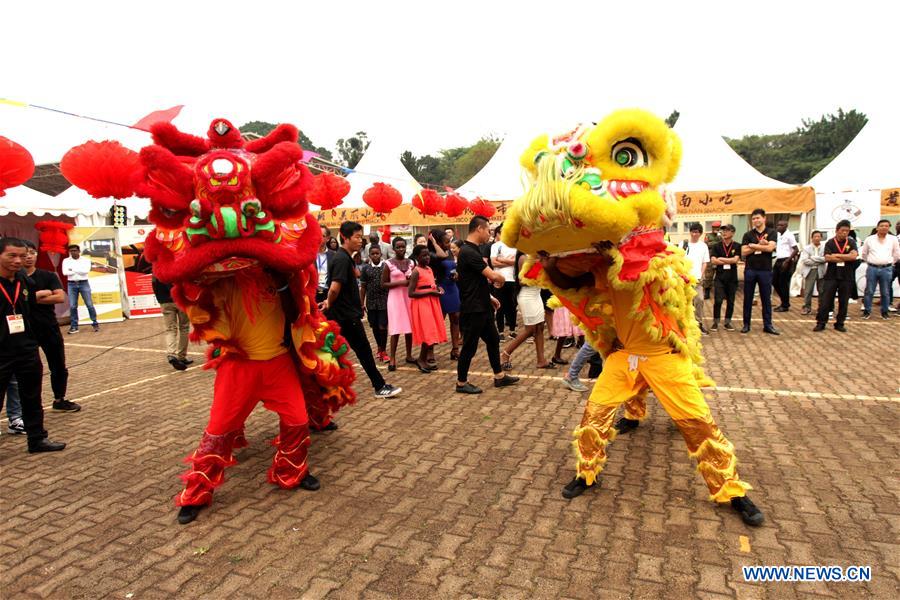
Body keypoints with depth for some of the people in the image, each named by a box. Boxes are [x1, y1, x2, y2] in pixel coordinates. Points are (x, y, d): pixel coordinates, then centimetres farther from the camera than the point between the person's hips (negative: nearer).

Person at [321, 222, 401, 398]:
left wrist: (329, 303, 14)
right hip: (347, 314, -9)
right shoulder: (343, 259, -18)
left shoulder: (344, 258, 13)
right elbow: (335, 288, -30)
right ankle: (380, 387, 11)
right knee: (364, 351, 1)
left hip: (341, 314, 9)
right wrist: (329, 304, -13)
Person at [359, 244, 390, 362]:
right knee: (374, 326, 12)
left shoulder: (386, 267, -3)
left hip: (384, 301, -3)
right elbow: (363, 287, 7)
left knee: (382, 326, -4)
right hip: (371, 302, 3)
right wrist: (362, 303, 6)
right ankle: (380, 347, 29)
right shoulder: (365, 268, 3)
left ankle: (383, 350, 9)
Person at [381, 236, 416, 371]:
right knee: (396, 329, -6)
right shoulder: (389, 264, -3)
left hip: (409, 297, 4)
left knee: (410, 327, 5)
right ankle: (392, 359, 2)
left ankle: (409, 355, 19)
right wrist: (400, 282, -15)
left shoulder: (411, 263, 8)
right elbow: (383, 284, -5)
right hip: (395, 297, -4)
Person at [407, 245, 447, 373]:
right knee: (428, 333, -7)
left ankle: (429, 358, 19)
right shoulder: (416, 271, -14)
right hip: (421, 304, -8)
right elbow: (411, 293, -19)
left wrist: (437, 288, 4)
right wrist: (430, 292, -20)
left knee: (433, 332, 10)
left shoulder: (429, 269, 10)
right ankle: (421, 359, 8)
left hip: (432, 303, 8)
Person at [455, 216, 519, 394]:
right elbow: (493, 276, -24)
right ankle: (461, 383, 16)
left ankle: (499, 376, 30)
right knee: (469, 346, 2)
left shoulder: (473, 250, 12)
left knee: (493, 340, 17)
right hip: (473, 310, -10)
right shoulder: (468, 252, -21)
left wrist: (489, 297, 18)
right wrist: (502, 279, -3)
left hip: (483, 307, 10)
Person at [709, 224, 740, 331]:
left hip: (732, 278, 1)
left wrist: (721, 259, -7)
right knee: (718, 300, -7)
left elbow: (735, 259, -11)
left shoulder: (737, 246, 3)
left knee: (730, 301, 7)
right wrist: (729, 261, -8)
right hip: (720, 277, -1)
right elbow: (713, 261, -7)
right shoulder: (717, 246, 4)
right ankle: (715, 322, 2)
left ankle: (727, 322, 18)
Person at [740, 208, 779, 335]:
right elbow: (744, 252, -4)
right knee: (748, 298, 5)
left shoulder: (771, 233, 4)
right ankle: (746, 324, 13)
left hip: (765, 270, -1)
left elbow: (770, 248, -13)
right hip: (750, 270, 1)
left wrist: (753, 246, -7)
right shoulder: (748, 235, 7)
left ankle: (768, 325, 12)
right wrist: (760, 245, -11)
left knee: (766, 298, 5)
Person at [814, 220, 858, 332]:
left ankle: (839, 323, 17)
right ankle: (821, 323, 5)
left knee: (843, 302, 6)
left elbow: (854, 256, -11)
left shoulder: (851, 242, 5)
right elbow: (827, 258, -12)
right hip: (831, 276, -1)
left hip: (846, 277, 1)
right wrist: (846, 257, -10)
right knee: (825, 300, -1)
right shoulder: (830, 243, 2)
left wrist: (836, 255, -10)